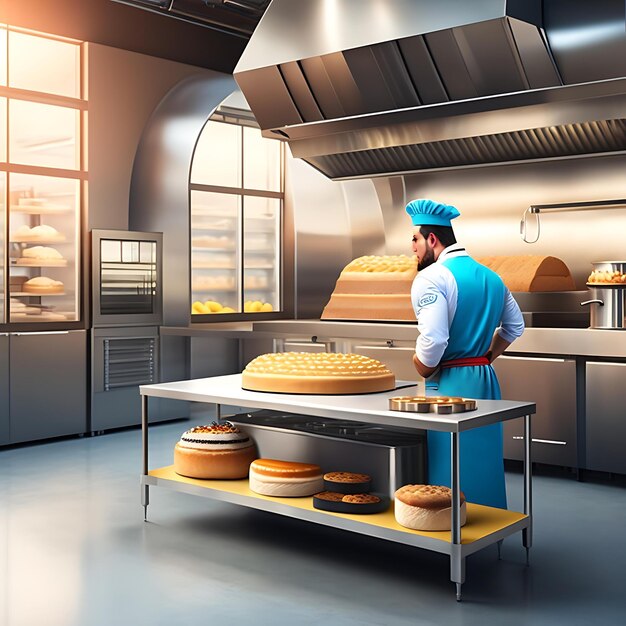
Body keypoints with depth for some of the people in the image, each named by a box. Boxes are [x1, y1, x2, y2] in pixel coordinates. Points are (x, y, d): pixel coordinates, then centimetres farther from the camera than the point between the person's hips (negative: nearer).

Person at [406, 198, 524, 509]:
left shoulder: (431, 277, -14)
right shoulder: (490, 276, 12)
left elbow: (433, 341, -23)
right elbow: (515, 325, 24)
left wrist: (423, 372, -6)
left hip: (450, 383, -8)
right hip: (486, 380, 8)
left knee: (451, 476, 1)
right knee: (484, 463, 18)